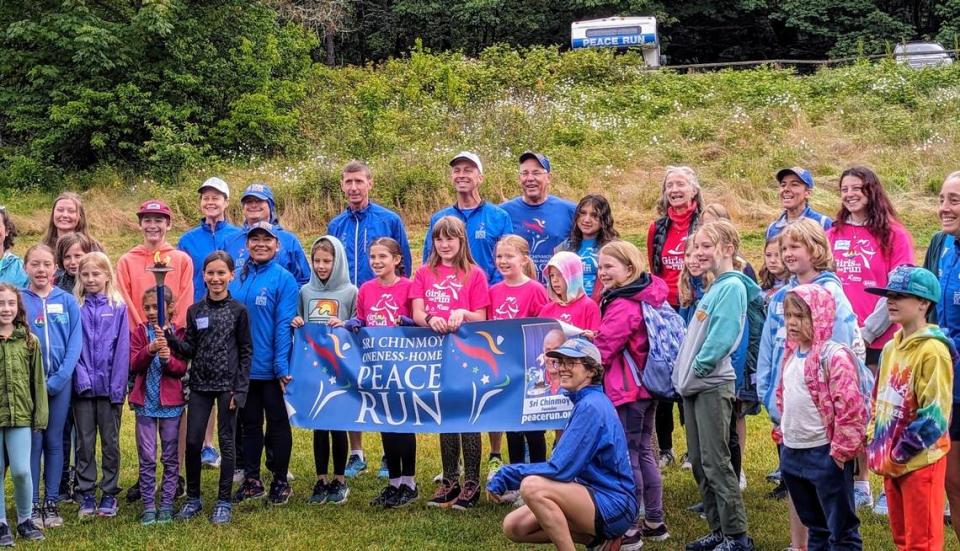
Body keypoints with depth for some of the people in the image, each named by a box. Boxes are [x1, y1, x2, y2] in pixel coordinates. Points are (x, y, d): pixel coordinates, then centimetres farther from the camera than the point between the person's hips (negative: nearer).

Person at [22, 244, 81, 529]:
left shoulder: (67, 301, 2)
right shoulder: (18, 300, 0)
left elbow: (75, 343, -2)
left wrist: (57, 380, -12)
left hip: (60, 382, 1)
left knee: (54, 441, 7)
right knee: (32, 442, 2)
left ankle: (52, 502, 14)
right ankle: (33, 505, 8)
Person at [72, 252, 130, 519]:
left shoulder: (118, 308, -1)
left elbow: (122, 348, -4)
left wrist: (118, 385, -10)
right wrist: (80, 376, -13)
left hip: (110, 386, -1)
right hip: (83, 386, 1)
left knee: (110, 441, 7)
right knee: (85, 442, 7)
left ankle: (110, 494, 16)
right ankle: (86, 494, 15)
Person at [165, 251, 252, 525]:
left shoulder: (239, 310, -3)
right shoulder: (195, 310, 5)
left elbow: (246, 351, -2)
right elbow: (189, 350, 5)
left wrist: (240, 389, -8)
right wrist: (170, 339, -15)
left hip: (228, 385, -3)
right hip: (199, 384, 3)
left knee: (226, 441, 4)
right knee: (192, 442, 3)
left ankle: (224, 501, 13)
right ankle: (193, 498, 18)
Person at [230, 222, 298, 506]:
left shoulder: (284, 279, -9)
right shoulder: (237, 278, 6)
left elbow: (284, 325, -13)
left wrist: (282, 366, -17)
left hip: (271, 368, -5)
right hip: (243, 366, 5)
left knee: (277, 424, 7)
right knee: (250, 423, 14)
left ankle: (281, 481, 18)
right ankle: (251, 480, 24)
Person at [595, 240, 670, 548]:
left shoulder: (623, 306, -21)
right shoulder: (648, 297, 8)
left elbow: (602, 350, -17)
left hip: (626, 390, -9)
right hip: (648, 386, 9)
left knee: (626, 457, -2)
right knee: (643, 453, 17)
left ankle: (630, 530, 4)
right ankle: (655, 523, 24)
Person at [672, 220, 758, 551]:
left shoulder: (732, 286, -11)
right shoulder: (714, 288, 17)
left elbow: (722, 336, -20)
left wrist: (699, 366, -14)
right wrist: (684, 373, 13)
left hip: (713, 385, -9)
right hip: (693, 386, 9)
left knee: (716, 462, -8)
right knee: (699, 463, 11)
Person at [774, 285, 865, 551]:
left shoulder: (834, 356, -18)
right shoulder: (791, 354, 9)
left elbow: (850, 407, -21)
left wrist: (842, 450, -18)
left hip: (826, 455, -8)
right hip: (792, 452, 8)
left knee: (841, 528, 2)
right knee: (815, 525, 21)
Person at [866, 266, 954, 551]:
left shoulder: (932, 351, -17)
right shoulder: (890, 347, 9)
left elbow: (934, 415, -20)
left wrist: (899, 454, -17)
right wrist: (875, 444, 9)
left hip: (921, 461, -8)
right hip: (891, 459, 8)